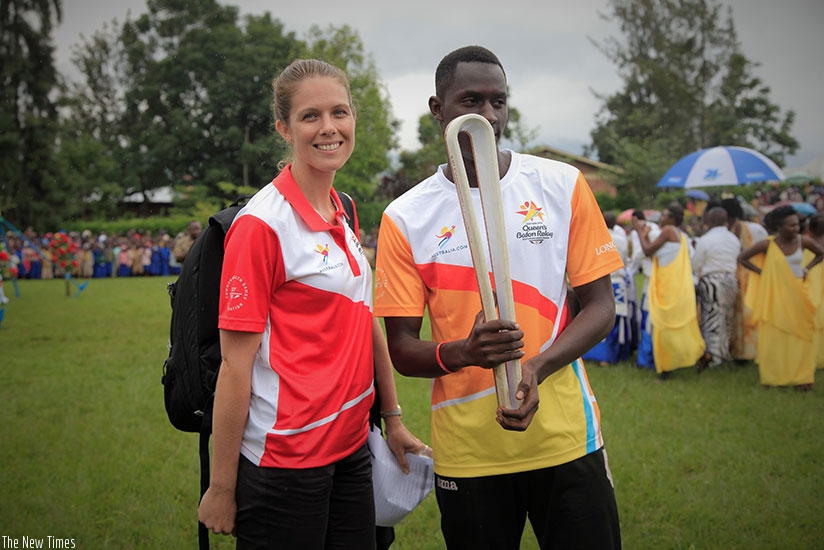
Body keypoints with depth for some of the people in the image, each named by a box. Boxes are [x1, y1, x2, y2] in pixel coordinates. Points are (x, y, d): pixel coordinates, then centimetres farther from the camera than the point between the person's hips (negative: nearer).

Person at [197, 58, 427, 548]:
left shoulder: (341, 214, 8)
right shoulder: (262, 223, -15)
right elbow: (235, 365, -15)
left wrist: (393, 417, 14)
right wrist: (222, 488, -13)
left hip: (351, 449, 7)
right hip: (283, 464, -7)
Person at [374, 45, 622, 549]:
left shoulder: (563, 186, 0)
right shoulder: (405, 219, -2)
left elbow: (601, 306, 1)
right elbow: (402, 348, -1)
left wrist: (537, 368, -16)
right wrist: (462, 353, -23)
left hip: (566, 437, 1)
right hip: (466, 451, 0)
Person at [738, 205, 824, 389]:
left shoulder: (803, 241, -5)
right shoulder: (767, 245, -11)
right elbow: (742, 258, -4)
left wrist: (807, 269, 1)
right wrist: (762, 273, -6)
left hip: (797, 295, 2)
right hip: (775, 295, -2)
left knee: (800, 335, 1)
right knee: (775, 336, 4)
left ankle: (801, 377, 7)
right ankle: (773, 375, 14)